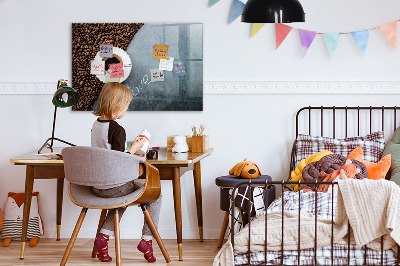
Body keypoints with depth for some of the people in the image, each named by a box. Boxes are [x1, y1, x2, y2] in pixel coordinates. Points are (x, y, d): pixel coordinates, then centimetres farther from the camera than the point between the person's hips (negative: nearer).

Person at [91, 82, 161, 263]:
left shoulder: (96, 125, 6)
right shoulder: (117, 129, -19)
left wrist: (130, 155, 19)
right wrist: (134, 148, -7)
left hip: (97, 186, 8)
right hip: (114, 186, -8)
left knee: (122, 196, 36)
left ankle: (104, 236, 19)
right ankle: (147, 239, 9)